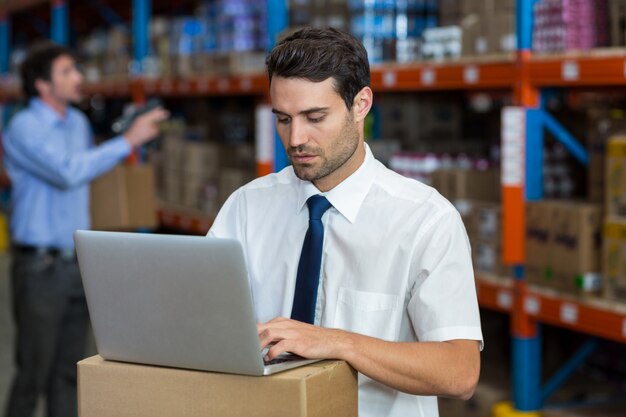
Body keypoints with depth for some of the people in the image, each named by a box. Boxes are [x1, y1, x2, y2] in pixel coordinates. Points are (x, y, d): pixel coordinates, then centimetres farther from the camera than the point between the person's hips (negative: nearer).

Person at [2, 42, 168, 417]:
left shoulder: (79, 122, 11)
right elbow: (68, 171, -25)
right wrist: (128, 141, -24)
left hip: (80, 263, 7)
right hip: (41, 267, -7)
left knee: (70, 369, 11)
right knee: (34, 370, 0)